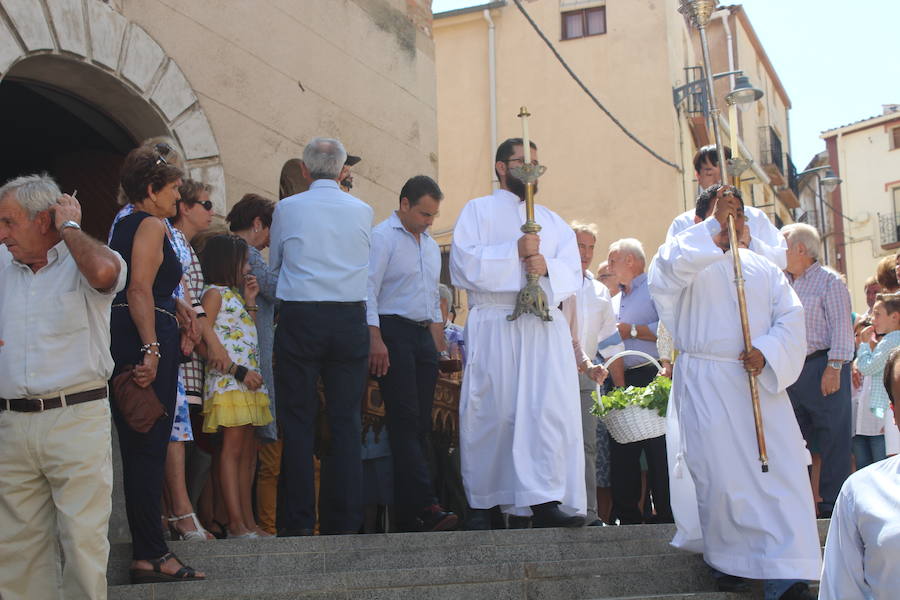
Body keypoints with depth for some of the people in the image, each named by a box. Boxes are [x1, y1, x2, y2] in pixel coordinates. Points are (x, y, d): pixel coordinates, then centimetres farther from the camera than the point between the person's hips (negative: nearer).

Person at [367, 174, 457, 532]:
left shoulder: (431, 246, 22)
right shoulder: (382, 237, -3)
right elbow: (368, 290, -11)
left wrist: (439, 345, 19)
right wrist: (376, 340, -19)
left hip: (423, 335, 8)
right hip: (392, 332, -8)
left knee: (420, 423, 3)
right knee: (405, 421, -13)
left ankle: (409, 516, 4)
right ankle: (425, 506, -20)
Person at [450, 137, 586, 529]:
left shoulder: (553, 221, 24)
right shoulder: (478, 211, 12)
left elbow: (572, 273, 11)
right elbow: (464, 264, -4)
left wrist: (547, 267, -10)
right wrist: (516, 253, -10)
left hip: (546, 326, 3)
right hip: (494, 324, -3)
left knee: (552, 408, -10)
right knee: (491, 412, -4)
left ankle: (545, 500, -13)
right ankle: (482, 503, 4)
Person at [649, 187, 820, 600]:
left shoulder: (763, 268, 18)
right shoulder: (688, 260, 6)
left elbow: (791, 317, 7)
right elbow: (671, 265, -20)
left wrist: (767, 352, -11)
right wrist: (714, 225, -17)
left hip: (762, 380, 3)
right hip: (706, 383, -3)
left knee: (781, 470, -7)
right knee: (720, 473, -4)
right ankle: (727, 561, 13)